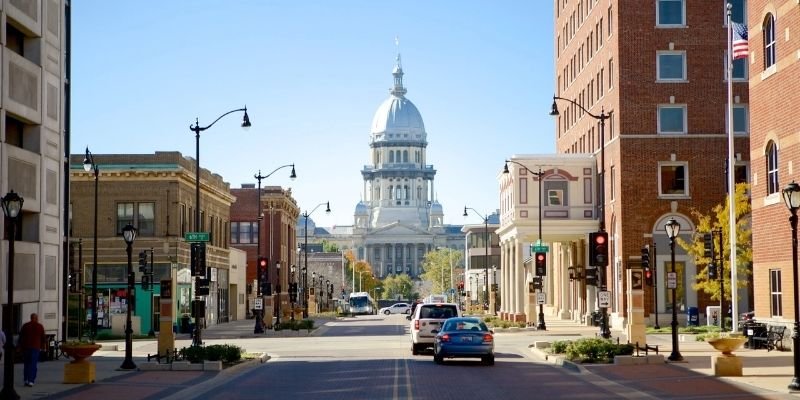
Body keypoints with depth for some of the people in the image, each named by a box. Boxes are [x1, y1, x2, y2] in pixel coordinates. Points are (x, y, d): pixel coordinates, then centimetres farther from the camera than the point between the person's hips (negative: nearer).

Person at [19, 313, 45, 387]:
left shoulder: (25, 326, 6)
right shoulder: (40, 326, 3)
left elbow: (21, 337, 6)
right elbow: (43, 338, 5)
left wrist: (20, 346, 12)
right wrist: (42, 347, 13)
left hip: (26, 347, 2)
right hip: (35, 347, -2)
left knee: (27, 363, 14)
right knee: (33, 364, -2)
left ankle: (26, 380, 11)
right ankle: (31, 380, -11)